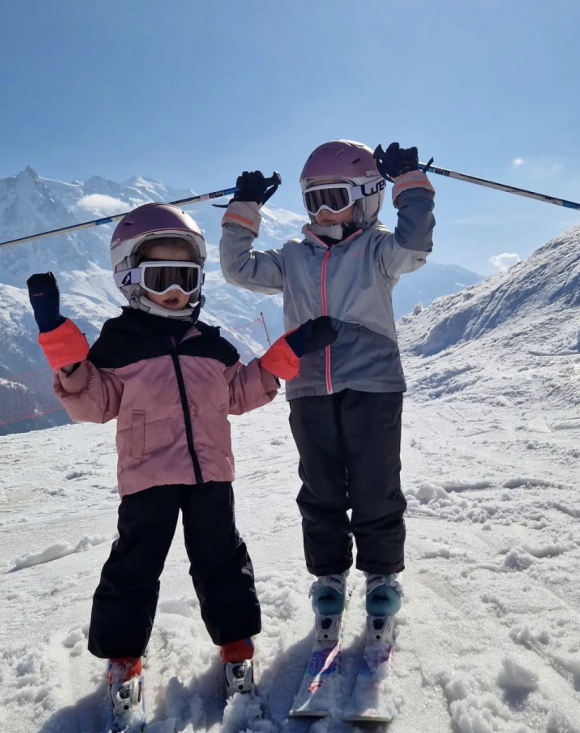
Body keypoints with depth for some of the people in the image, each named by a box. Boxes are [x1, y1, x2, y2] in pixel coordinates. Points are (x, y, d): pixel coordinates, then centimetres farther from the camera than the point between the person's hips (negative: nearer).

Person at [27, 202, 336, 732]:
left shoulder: (210, 344, 11)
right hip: (147, 475, -3)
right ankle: (122, 660, 26)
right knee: (136, 565, 5)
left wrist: (292, 351, 8)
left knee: (220, 559, 11)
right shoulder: (118, 341, 0)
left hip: (210, 471, 3)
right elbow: (94, 404, -5)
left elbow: (242, 392, 15)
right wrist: (61, 342, -17)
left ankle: (236, 646, 28)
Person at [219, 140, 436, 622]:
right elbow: (241, 268, 9)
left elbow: (414, 244, -17)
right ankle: (329, 573, 29)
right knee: (321, 490, 12)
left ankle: (382, 572, 26)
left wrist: (410, 182, -12)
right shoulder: (294, 258, 14)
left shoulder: (376, 249, 3)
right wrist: (243, 212, 5)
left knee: (375, 488, 6)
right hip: (310, 392, 4)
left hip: (373, 387, -3)